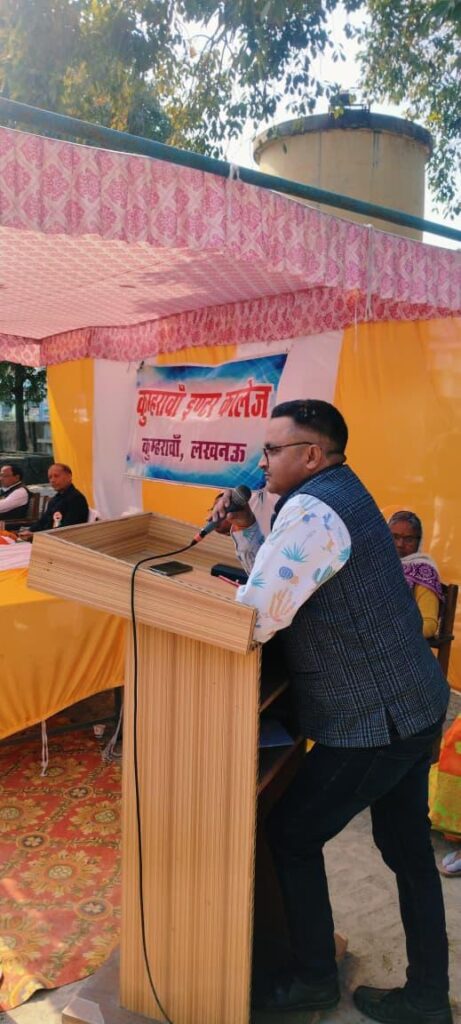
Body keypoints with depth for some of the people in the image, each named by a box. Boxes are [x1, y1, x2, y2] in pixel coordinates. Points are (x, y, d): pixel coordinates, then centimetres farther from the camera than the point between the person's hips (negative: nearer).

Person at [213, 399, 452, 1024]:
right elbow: (281, 580, 17)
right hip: (416, 704, 10)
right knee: (408, 848, 20)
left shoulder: (311, 511, -21)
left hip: (371, 724, -10)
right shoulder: (339, 494, 12)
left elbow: (253, 619, -26)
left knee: (292, 836, 9)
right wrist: (244, 529, 6)